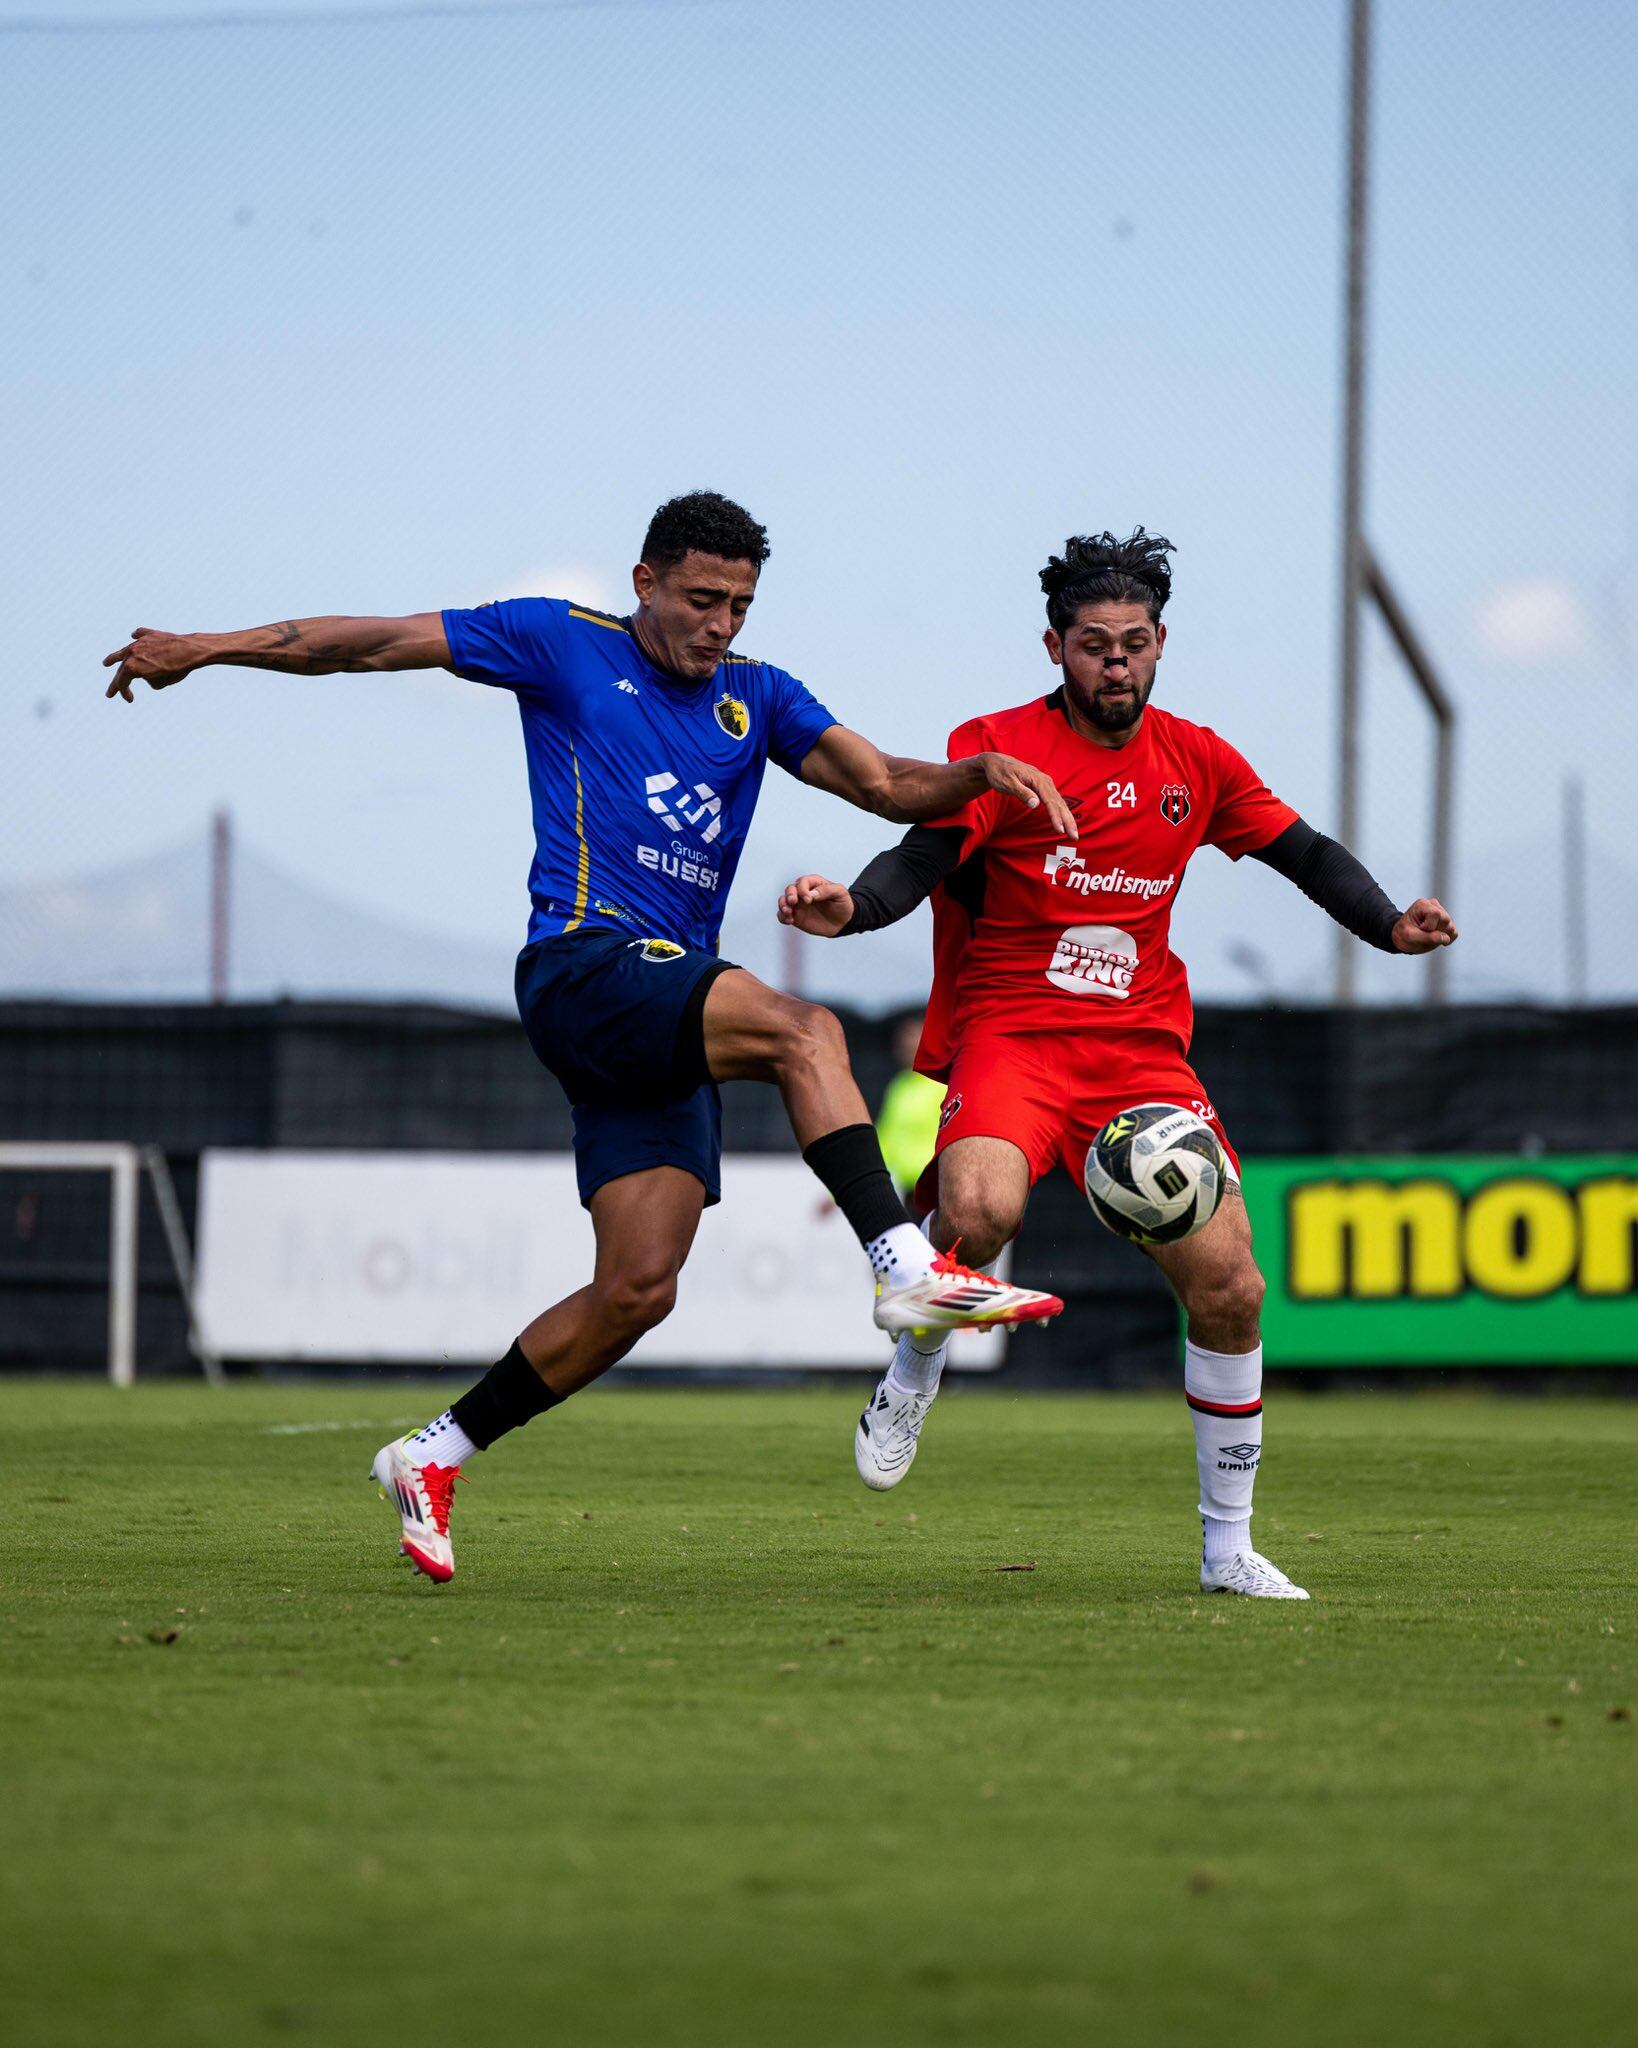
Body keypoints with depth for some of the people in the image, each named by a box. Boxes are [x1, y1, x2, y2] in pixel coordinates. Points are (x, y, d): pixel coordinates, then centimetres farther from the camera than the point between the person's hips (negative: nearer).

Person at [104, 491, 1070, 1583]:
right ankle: (907, 1268, -38)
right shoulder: (562, 644, 6)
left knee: (639, 1285, -3)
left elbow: (887, 785, 10)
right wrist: (204, 649, 9)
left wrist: (982, 772, -11)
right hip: (583, 967, -6)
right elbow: (376, 641, 9)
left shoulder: (756, 697, 18)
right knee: (805, 1031, -29)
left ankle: (433, 1458, 9)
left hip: (674, 1020, 6)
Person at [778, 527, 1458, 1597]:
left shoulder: (1196, 760, 11)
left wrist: (1389, 925, 0)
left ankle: (1229, 1546, 9)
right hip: (1011, 1029, -4)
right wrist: (850, 906, -32)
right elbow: (922, 858, -11)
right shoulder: (998, 748, -2)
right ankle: (911, 1381, -2)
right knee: (980, 1210, -34)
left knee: (1230, 1287, -7)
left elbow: (1305, 853, 18)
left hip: (1144, 1046, 4)